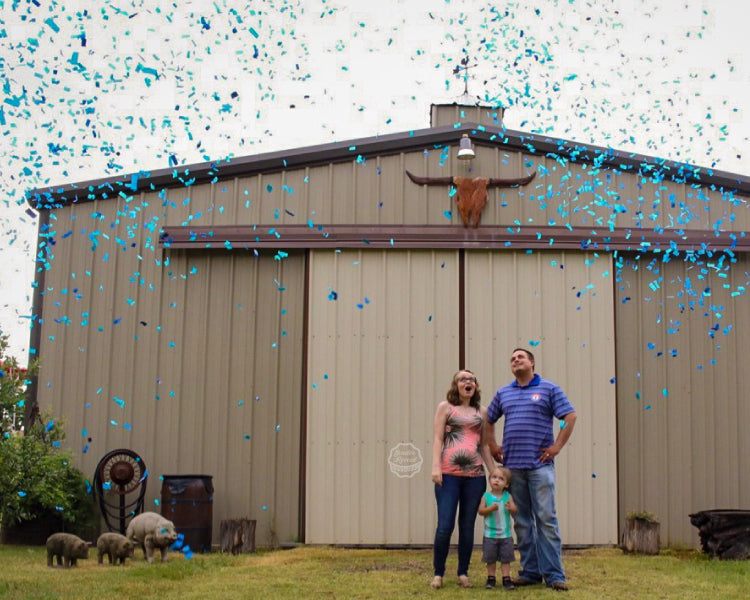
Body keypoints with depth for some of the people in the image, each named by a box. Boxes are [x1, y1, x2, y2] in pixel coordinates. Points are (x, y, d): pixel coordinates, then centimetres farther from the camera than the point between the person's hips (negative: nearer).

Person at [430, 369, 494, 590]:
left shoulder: (482, 412, 15)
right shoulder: (445, 407, 7)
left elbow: (484, 445, 18)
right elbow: (438, 439, 0)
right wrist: (436, 467, -11)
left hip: (475, 475, 3)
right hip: (449, 474, -3)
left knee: (467, 526, 6)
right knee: (445, 526, -7)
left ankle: (463, 573, 16)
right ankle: (438, 574, 6)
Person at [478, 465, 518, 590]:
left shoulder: (508, 496, 1)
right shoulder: (486, 496, -2)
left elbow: (515, 510, -3)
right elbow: (481, 510, -8)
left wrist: (511, 507, -25)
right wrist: (491, 508, -25)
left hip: (505, 534, 1)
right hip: (490, 534, -1)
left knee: (506, 558, 4)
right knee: (490, 559, 6)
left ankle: (506, 578, 11)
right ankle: (491, 578, 17)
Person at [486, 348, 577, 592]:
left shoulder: (549, 389, 4)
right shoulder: (503, 393, 15)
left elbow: (570, 416, 0)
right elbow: (488, 421, 25)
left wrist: (557, 446, -6)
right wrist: (493, 446, 13)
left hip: (540, 464, -4)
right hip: (512, 466, 4)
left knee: (546, 519, -7)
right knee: (522, 521, 6)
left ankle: (554, 574, -4)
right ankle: (530, 571, 13)